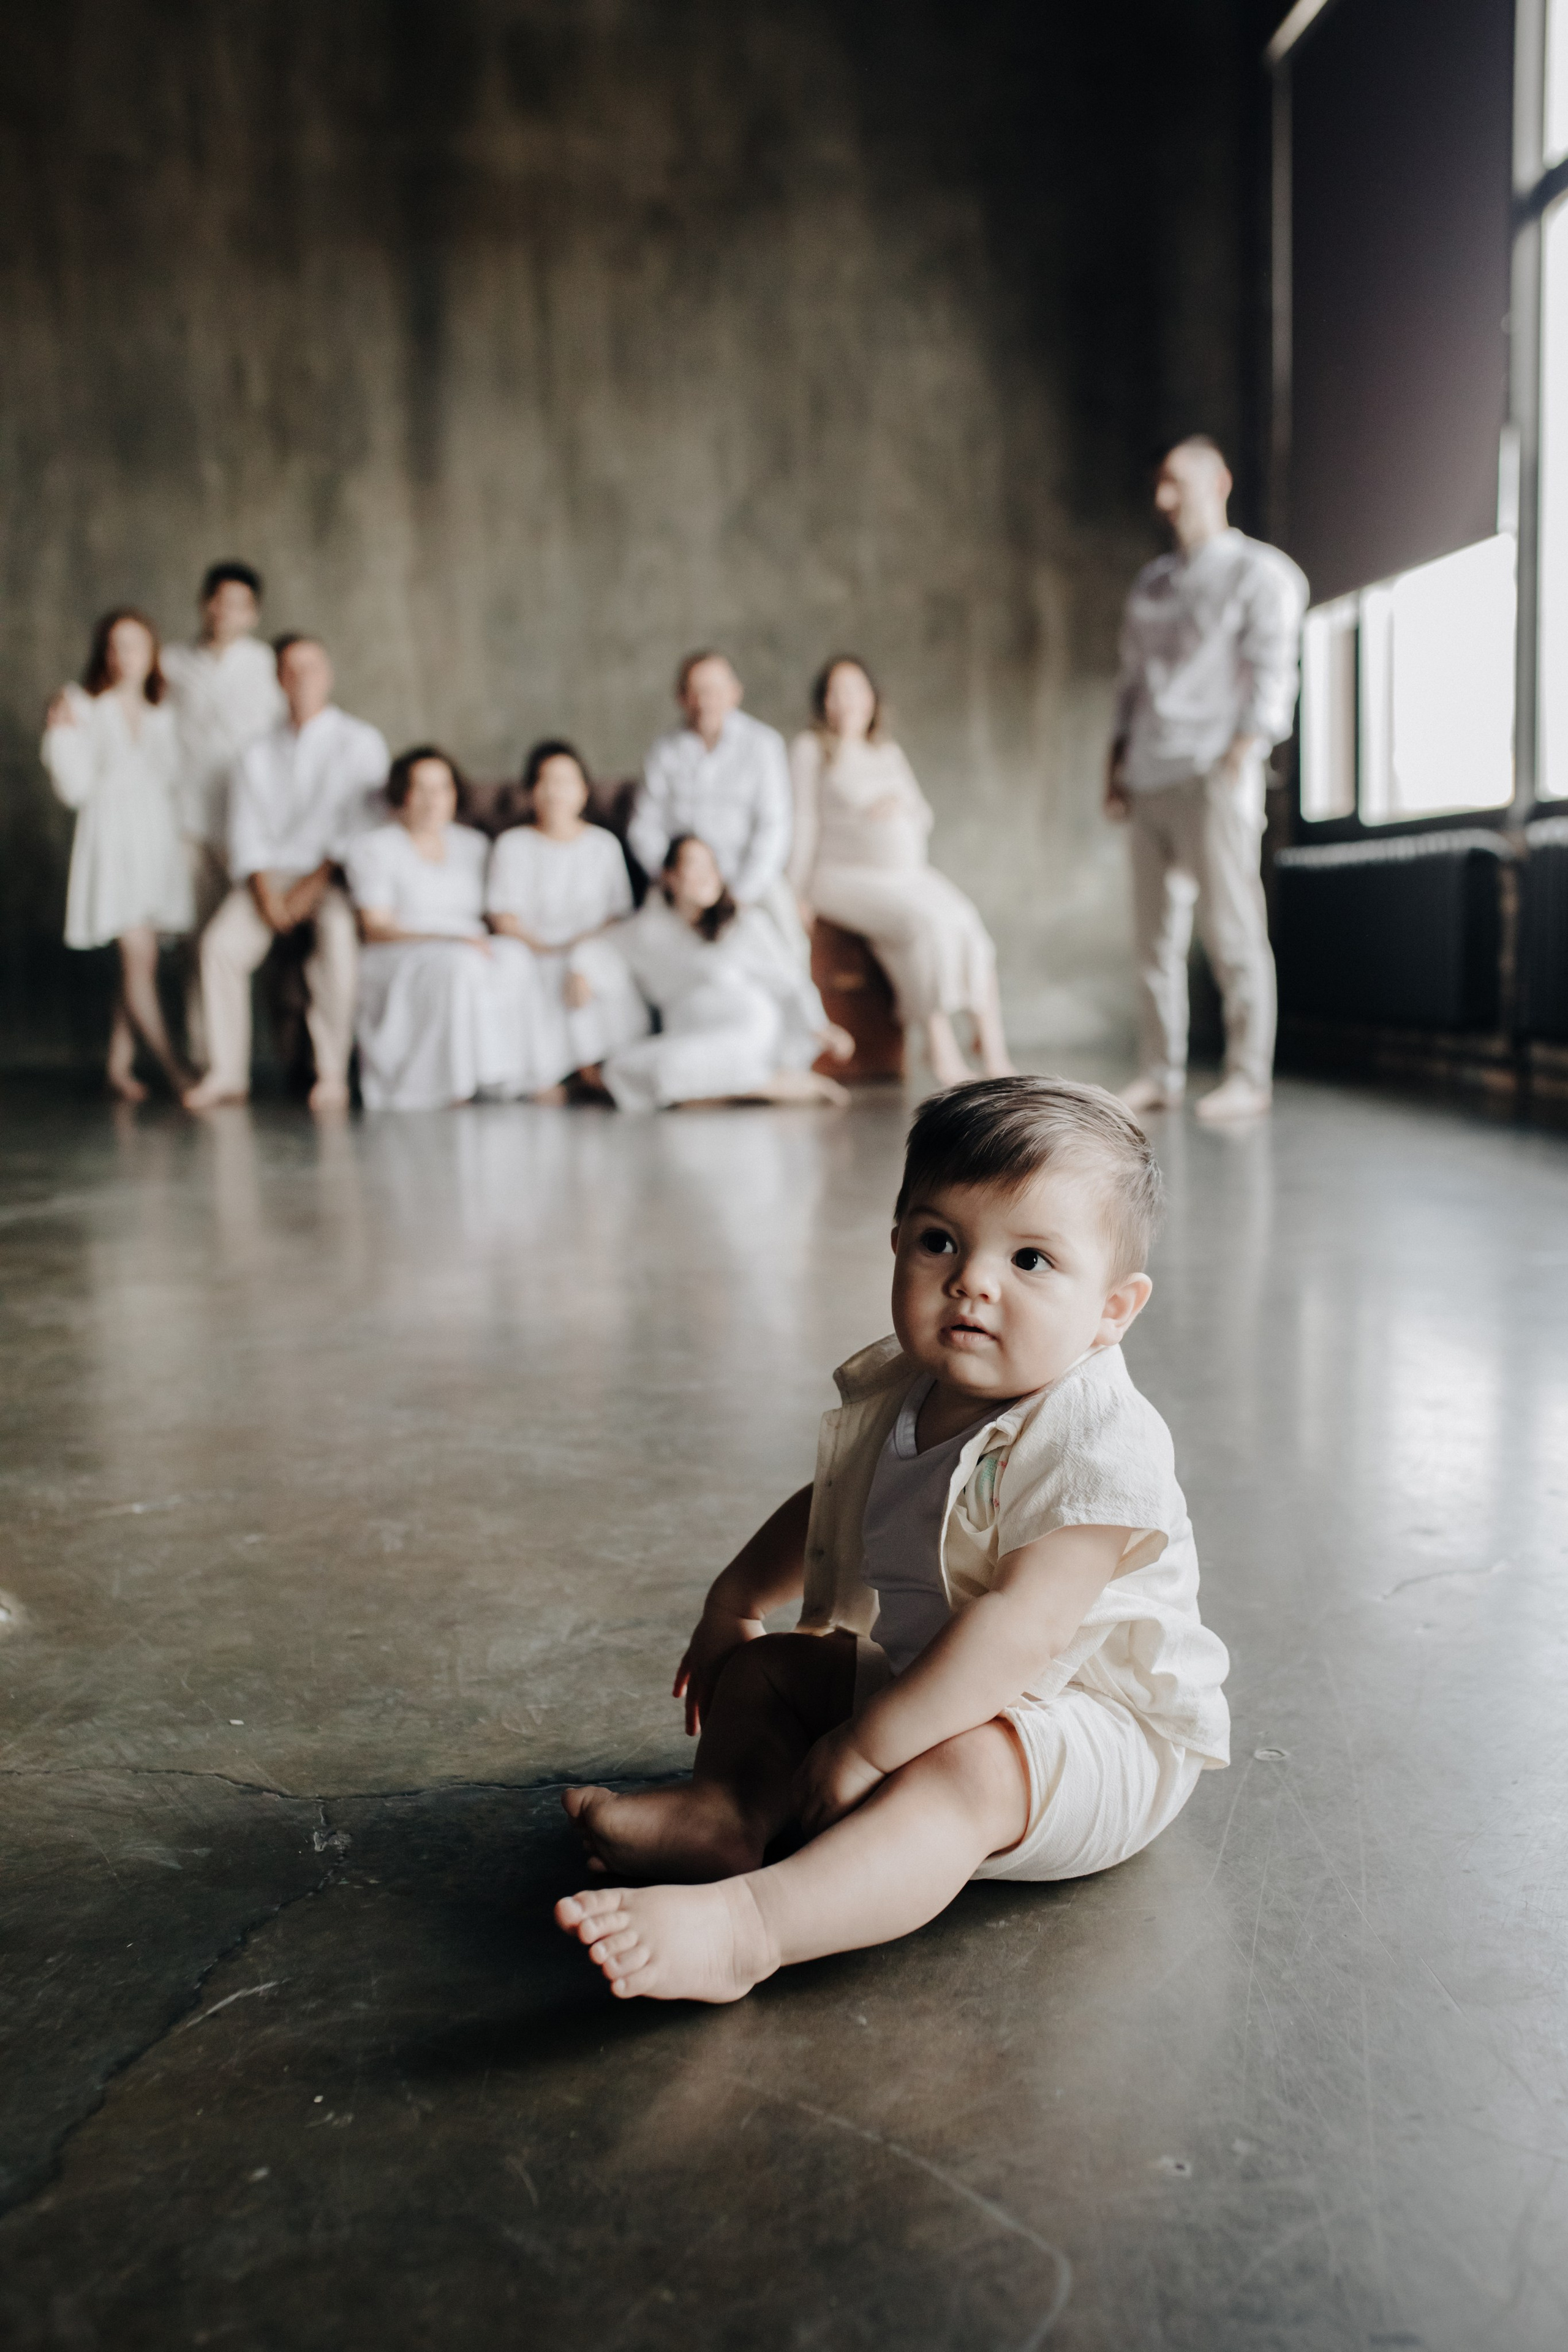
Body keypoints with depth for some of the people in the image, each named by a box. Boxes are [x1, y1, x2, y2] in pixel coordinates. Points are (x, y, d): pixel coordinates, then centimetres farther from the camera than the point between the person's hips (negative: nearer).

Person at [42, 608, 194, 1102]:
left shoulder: (162, 712, 12)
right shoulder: (85, 707, 1)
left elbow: (173, 778, 9)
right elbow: (75, 789, -4)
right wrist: (62, 732, -14)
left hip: (158, 835, 4)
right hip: (111, 838, -4)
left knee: (139, 962, 4)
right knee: (139, 956, -11)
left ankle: (120, 1066, 12)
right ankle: (173, 1069, -9)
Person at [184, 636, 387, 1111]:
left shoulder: (360, 742, 6)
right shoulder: (257, 755, 16)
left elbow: (359, 823, -5)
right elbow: (247, 831, 8)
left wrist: (316, 883, -16)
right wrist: (265, 892, -11)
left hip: (335, 874, -3)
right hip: (272, 872, 3)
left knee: (338, 936, -35)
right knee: (222, 942, -25)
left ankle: (332, 1073, -30)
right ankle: (227, 1074, -19)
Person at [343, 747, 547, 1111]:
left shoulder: (473, 845, 18)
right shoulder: (374, 848, 2)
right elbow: (376, 929, -7)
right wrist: (446, 939, -21)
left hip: (473, 955, 5)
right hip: (397, 965, -4)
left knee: (517, 959, -30)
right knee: (459, 967, -38)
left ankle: (509, 1084, -30)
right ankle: (452, 1093, -33)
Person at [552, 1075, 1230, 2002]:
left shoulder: (1095, 1444, -27)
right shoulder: (895, 1394, -1)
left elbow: (1024, 1623, -36)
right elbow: (827, 1506, 20)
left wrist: (866, 1744, -35)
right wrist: (736, 1599, 16)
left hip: (1096, 1733, -8)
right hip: (917, 1676, 9)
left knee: (963, 1770, -37)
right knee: (763, 1666, 8)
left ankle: (746, 1926, -52)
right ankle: (727, 1810, -18)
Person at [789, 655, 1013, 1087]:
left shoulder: (889, 753, 22)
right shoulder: (810, 749, 5)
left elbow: (924, 818, 20)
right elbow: (804, 823, 0)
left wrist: (901, 806, -3)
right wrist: (799, 894, -6)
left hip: (910, 873, 5)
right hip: (846, 874, -5)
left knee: (967, 925, -23)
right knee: (927, 925, -31)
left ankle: (993, 1050, -24)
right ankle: (942, 1052, -26)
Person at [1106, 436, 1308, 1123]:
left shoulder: (1259, 572, 2)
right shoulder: (1151, 583, 23)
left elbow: (1272, 672, -5)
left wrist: (1241, 753, -15)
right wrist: (1118, 758, 14)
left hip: (1213, 776, -6)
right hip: (1149, 779, 7)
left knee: (1232, 932, -6)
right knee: (1155, 934, 4)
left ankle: (1249, 1077, -2)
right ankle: (1160, 1073, 9)